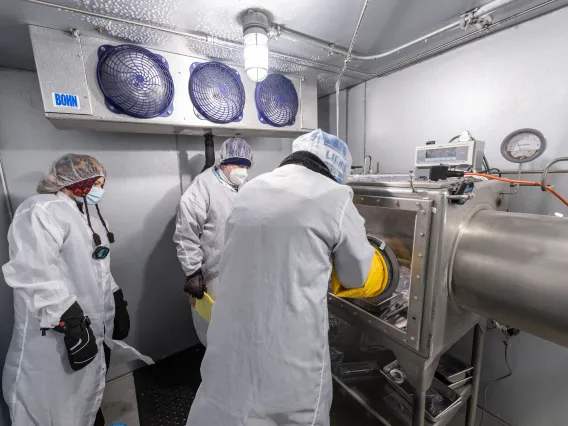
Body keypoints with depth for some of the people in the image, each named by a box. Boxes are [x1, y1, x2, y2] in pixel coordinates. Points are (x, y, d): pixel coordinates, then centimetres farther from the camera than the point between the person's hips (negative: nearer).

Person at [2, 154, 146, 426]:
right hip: (57, 339, -8)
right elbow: (35, 272, -27)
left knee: (89, 401, 25)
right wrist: (72, 322, -28)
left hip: (96, 332, 9)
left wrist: (118, 304, 17)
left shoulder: (88, 218, 16)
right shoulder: (42, 210, -14)